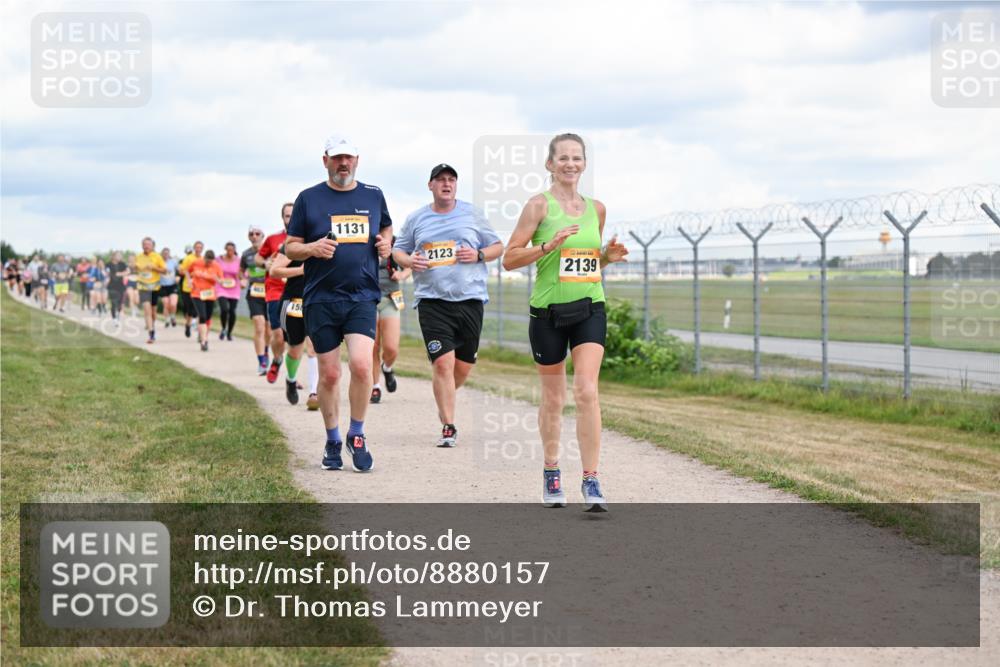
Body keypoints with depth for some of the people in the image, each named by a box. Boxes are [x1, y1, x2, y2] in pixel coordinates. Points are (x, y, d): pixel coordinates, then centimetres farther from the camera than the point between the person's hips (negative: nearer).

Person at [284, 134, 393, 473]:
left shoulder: (373, 196, 11)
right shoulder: (308, 198, 5)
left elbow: (386, 227, 29)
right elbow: (289, 248, 8)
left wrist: (385, 244, 6)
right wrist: (312, 248, -13)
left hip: (362, 296, 0)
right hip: (321, 299, 0)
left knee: (361, 364, -17)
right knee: (329, 374, 3)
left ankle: (357, 435, 2)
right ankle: (332, 442, 22)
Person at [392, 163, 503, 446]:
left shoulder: (472, 214, 9)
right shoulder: (416, 219, 9)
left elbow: (497, 247, 14)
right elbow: (398, 250, 19)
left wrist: (478, 255, -7)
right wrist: (409, 261, -4)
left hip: (470, 298, 1)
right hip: (432, 300, -1)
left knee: (463, 366, 7)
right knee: (443, 362, -13)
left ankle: (444, 400, 38)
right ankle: (448, 426, -8)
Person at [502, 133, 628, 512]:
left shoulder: (596, 209, 9)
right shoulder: (539, 205, -4)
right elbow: (509, 258, -7)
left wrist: (609, 256, 2)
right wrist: (549, 245, -20)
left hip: (590, 309, 2)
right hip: (549, 310, -2)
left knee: (586, 390, -13)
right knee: (553, 397, 9)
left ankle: (591, 481, -12)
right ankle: (551, 471, 29)